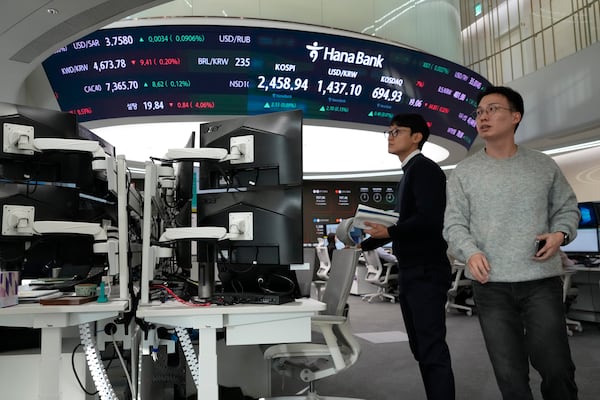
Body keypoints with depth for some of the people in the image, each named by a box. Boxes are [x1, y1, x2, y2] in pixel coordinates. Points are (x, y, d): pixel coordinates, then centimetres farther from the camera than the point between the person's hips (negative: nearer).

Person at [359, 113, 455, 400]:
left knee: (432, 348, -8)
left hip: (426, 271, -10)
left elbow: (430, 219, -22)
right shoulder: (409, 173, 20)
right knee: (420, 348, 14)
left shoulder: (424, 169, -9)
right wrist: (363, 246, 24)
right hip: (411, 271, 10)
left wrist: (390, 231, -29)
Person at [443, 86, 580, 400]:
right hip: (490, 284, 0)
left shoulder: (544, 166, 7)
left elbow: (567, 208, 14)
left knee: (556, 367, 3)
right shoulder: (463, 172, 3)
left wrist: (560, 234, -7)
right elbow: (454, 224, 0)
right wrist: (470, 252, -19)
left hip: (542, 280, 1)